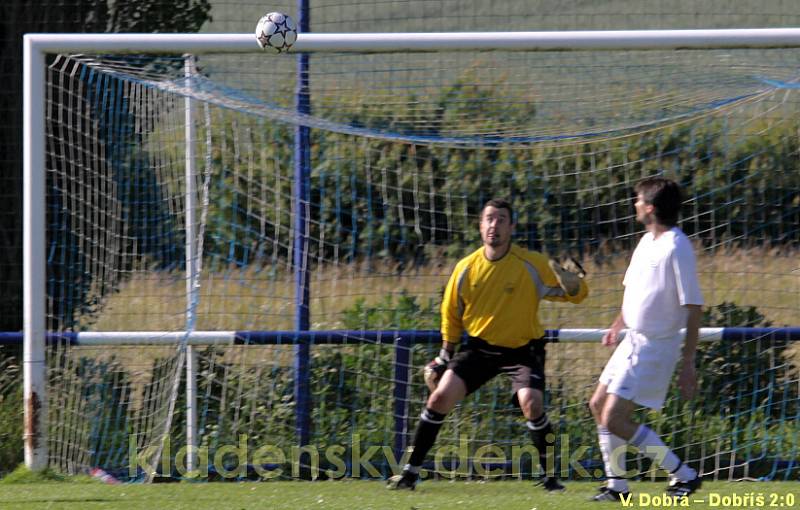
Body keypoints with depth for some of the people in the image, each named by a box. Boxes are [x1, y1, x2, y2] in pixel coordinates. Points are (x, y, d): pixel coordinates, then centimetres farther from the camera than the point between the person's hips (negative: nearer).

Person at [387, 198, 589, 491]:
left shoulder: (532, 265, -13)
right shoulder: (466, 269, -5)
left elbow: (575, 294, -8)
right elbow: (451, 314, 11)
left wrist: (573, 285, -32)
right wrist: (445, 356, 14)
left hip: (522, 349, -3)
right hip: (478, 348, 3)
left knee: (531, 403, -25)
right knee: (441, 396, -12)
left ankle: (550, 476, -8)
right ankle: (410, 472, -1)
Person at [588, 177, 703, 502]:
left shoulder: (676, 247, -21)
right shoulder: (647, 241, 7)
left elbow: (693, 308, -21)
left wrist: (688, 364, -22)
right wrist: (618, 325, 28)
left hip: (655, 347, -9)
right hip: (633, 340, 9)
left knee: (614, 419, -13)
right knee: (598, 406, 13)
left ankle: (683, 475, -5)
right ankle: (617, 485, 20)